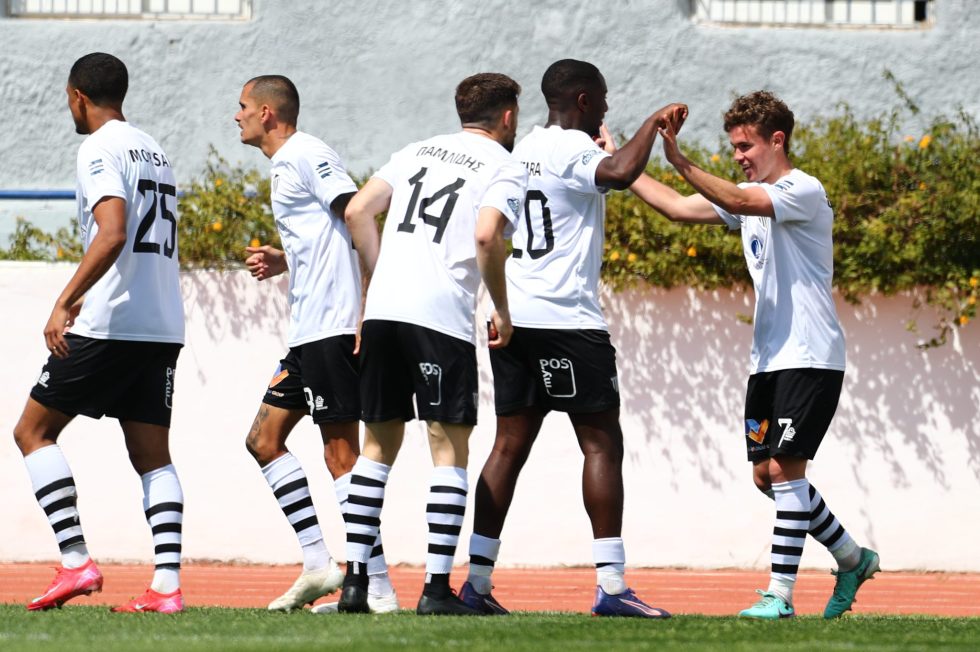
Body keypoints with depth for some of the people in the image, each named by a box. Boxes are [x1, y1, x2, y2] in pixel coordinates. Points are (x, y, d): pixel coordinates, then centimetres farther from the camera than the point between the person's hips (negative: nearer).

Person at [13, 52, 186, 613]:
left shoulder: (100, 149, -8)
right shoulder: (155, 151, 19)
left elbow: (112, 234, -22)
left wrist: (65, 304, -24)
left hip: (109, 326, -8)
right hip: (164, 328, 8)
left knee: (33, 431, 3)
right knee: (153, 455, 6)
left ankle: (76, 561, -8)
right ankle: (168, 584, -7)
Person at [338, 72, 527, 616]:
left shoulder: (419, 151, 21)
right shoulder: (506, 168, 4)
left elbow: (358, 210, 11)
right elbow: (486, 236, -13)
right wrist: (501, 311, -1)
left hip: (382, 307, 5)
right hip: (442, 316, -5)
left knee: (379, 444, 13)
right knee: (450, 447, 0)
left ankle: (354, 580, 9)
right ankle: (436, 588, -6)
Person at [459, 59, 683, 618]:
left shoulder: (526, 149, 17)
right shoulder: (574, 149, -10)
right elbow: (621, 174, -29)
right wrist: (655, 122, -17)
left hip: (512, 318, 9)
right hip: (566, 320, -9)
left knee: (511, 445, 8)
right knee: (602, 443, -5)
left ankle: (478, 578, 3)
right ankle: (611, 584, -10)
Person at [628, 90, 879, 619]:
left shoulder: (804, 192, -14)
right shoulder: (750, 194, 14)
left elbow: (738, 203, -31)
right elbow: (681, 209, 11)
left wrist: (680, 163, -41)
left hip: (810, 359, -9)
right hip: (769, 358, 9)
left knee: (785, 468, -12)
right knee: (767, 475, 9)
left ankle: (779, 594, -11)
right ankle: (852, 559, 23)